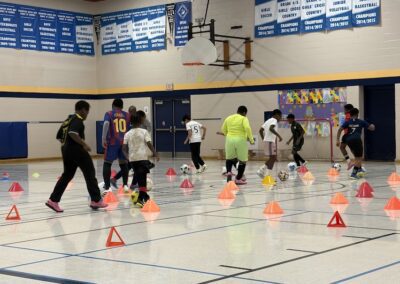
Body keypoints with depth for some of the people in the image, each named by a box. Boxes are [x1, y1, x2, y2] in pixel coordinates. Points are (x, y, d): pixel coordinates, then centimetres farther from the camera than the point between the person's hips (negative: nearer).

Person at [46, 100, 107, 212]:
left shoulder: (69, 120, 18)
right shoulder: (78, 120, -10)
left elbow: (59, 136, 22)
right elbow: (73, 133, -28)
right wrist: (84, 144, -24)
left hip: (66, 149, 9)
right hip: (76, 150, -9)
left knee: (67, 175, 13)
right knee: (90, 174, 1)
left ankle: (53, 200, 6)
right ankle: (96, 201, 5)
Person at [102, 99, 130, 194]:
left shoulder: (109, 114, 6)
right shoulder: (127, 115, 15)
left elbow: (106, 124, -13)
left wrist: (103, 139, -13)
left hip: (113, 142, -3)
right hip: (124, 142, 3)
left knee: (107, 163, 4)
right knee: (123, 163, 17)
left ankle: (107, 187, -5)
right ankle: (125, 185, 12)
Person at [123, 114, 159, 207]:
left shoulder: (127, 134, 7)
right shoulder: (144, 132, 0)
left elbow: (124, 148, 4)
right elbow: (149, 144, -8)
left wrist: (127, 156, 18)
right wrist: (155, 154, -1)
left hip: (132, 158, 4)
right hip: (142, 157, -4)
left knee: (139, 178, 16)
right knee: (142, 178, -6)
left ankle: (144, 195, 27)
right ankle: (140, 198, -17)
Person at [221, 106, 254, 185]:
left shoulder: (228, 118, 12)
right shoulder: (243, 118, -2)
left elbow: (223, 130, 15)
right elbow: (247, 128, -18)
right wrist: (251, 139, -12)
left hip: (230, 139, 4)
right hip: (240, 140, -4)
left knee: (229, 158, 22)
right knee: (242, 160, 9)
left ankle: (229, 172, -3)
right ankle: (238, 179, 9)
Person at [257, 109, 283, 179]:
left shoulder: (268, 121, 20)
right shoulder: (274, 120, -7)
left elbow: (261, 130, 20)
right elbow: (271, 128, -27)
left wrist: (264, 139, 23)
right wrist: (278, 135, -27)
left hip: (267, 141, 10)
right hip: (270, 141, -10)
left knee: (273, 158, 15)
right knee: (273, 158, -6)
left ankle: (261, 170, 11)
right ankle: (267, 176, -8)